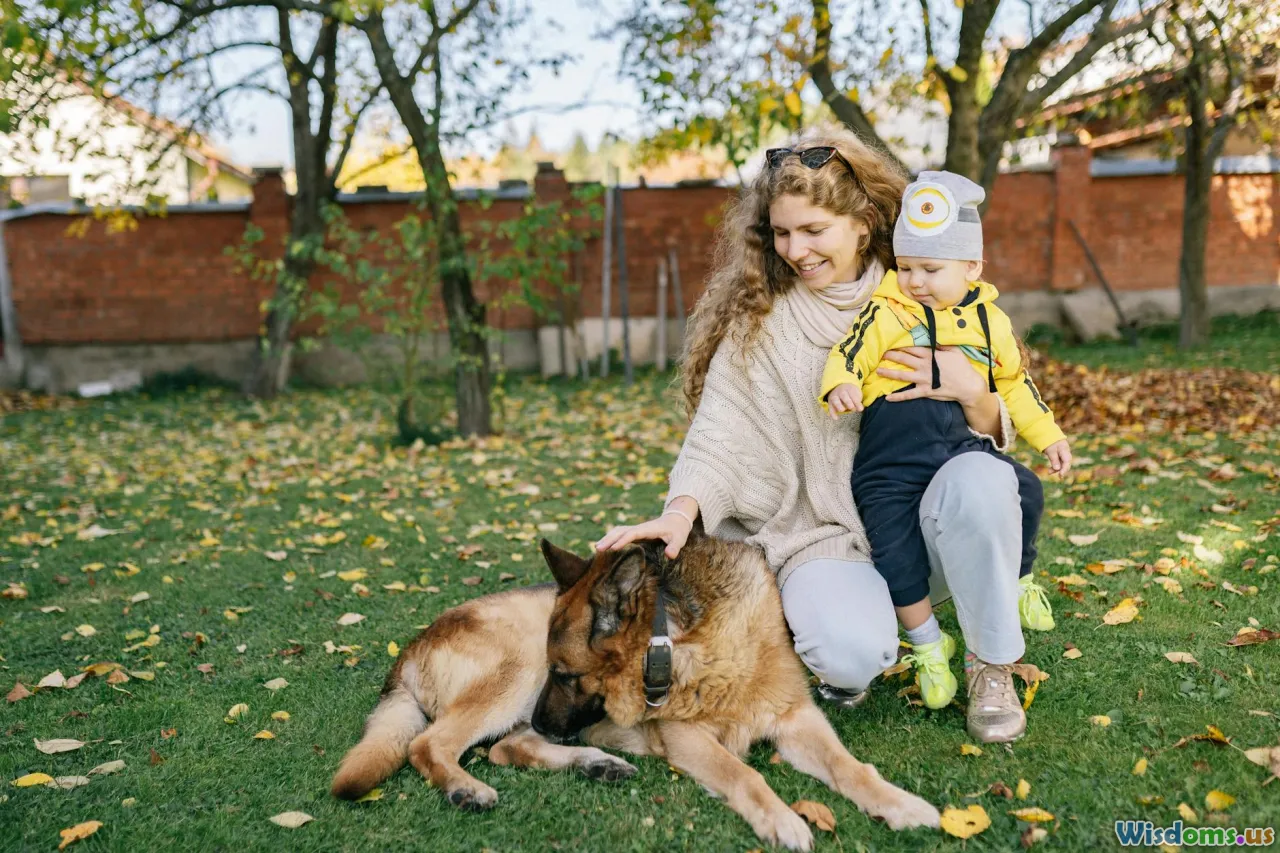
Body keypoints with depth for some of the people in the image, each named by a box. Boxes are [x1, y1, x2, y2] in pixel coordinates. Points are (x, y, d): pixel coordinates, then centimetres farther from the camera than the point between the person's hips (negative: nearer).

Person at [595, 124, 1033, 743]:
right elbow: (720, 435, -8)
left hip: (921, 526, 2)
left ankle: (994, 668, -6)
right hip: (822, 539, -2)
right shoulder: (757, 321, -1)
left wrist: (969, 392, -18)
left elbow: (996, 432, 6)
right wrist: (680, 512, -27)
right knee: (852, 653, -31)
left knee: (980, 479, -30)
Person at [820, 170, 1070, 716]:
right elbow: (848, 353, -12)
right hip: (891, 459, -3)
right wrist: (840, 385, -34)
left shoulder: (989, 320, 11)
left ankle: (1018, 581, 16)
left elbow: (1014, 382, 22)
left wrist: (1048, 437, 20)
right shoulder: (886, 313, -1)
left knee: (1024, 489, -13)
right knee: (896, 553, -8)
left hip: (960, 444, 3)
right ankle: (928, 646, 16)